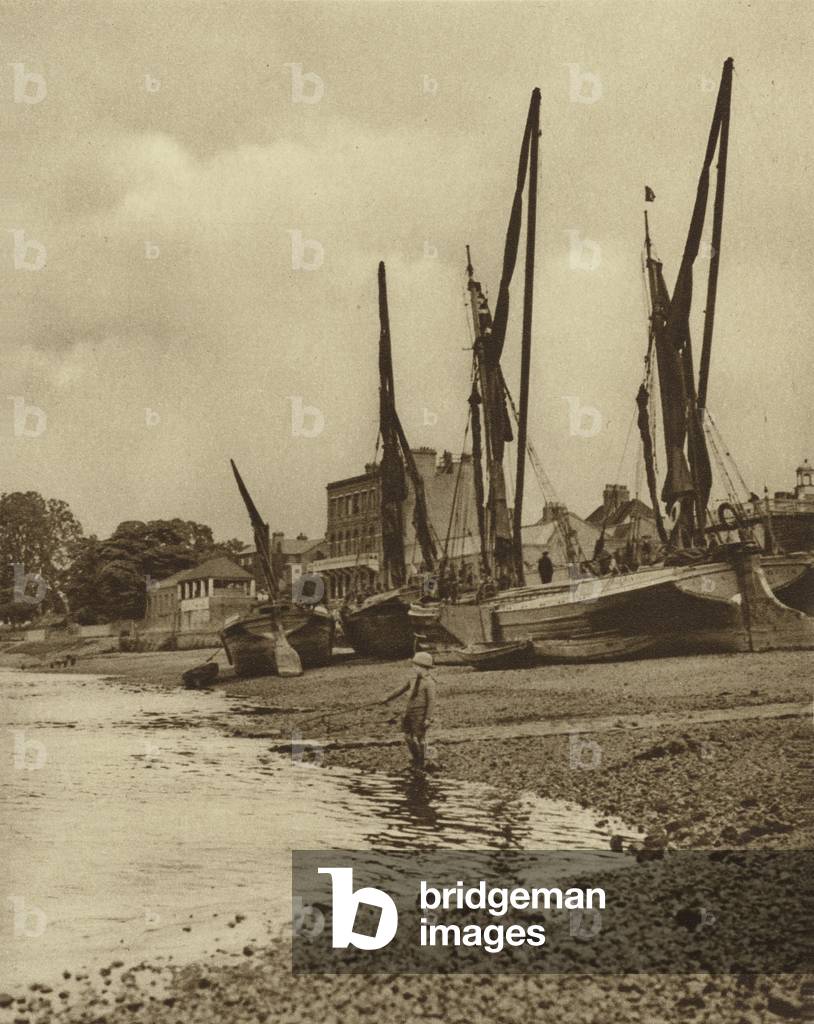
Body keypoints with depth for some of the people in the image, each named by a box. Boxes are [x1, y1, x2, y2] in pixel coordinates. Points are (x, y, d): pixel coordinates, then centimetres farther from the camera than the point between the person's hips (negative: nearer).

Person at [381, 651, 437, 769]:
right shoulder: (415, 679, 8)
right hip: (410, 712, 8)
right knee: (408, 737, 13)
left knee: (420, 738, 4)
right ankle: (416, 758, 30)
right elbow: (402, 689, 17)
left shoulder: (429, 682, -16)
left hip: (421, 714, -8)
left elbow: (431, 701, -18)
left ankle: (422, 763, 20)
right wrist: (388, 698, 21)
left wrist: (428, 718, -21)